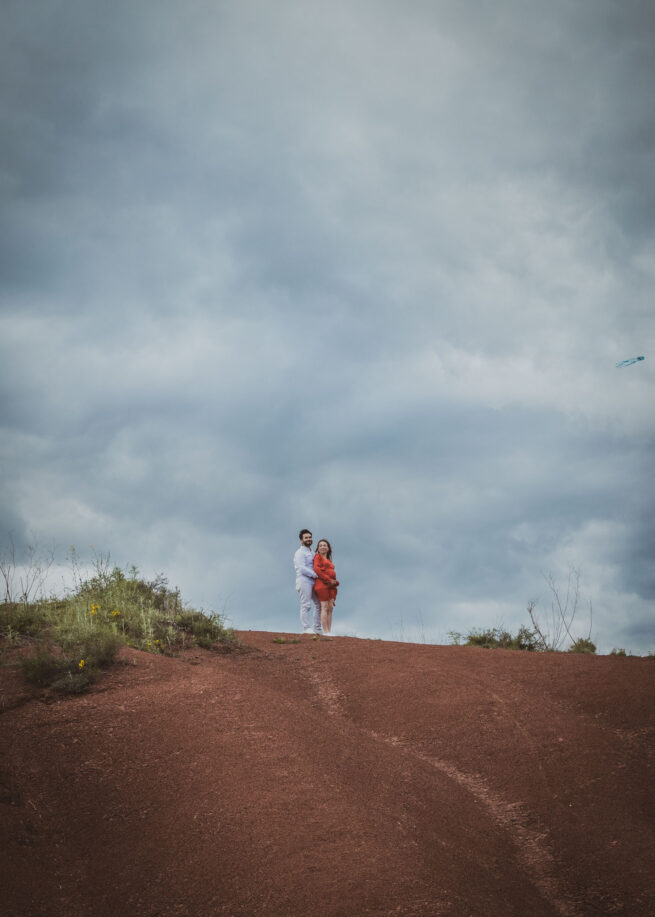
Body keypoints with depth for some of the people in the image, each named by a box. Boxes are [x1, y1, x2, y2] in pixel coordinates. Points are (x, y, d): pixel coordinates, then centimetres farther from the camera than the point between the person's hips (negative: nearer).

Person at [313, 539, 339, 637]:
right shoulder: (318, 556, 4)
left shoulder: (328, 560, 25)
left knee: (330, 608, 3)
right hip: (322, 584, -7)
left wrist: (335, 582, 2)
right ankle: (325, 631, -11)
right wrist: (329, 580, -13)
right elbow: (316, 569, -10)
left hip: (331, 586, 7)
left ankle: (329, 631, 3)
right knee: (325, 607, -10)